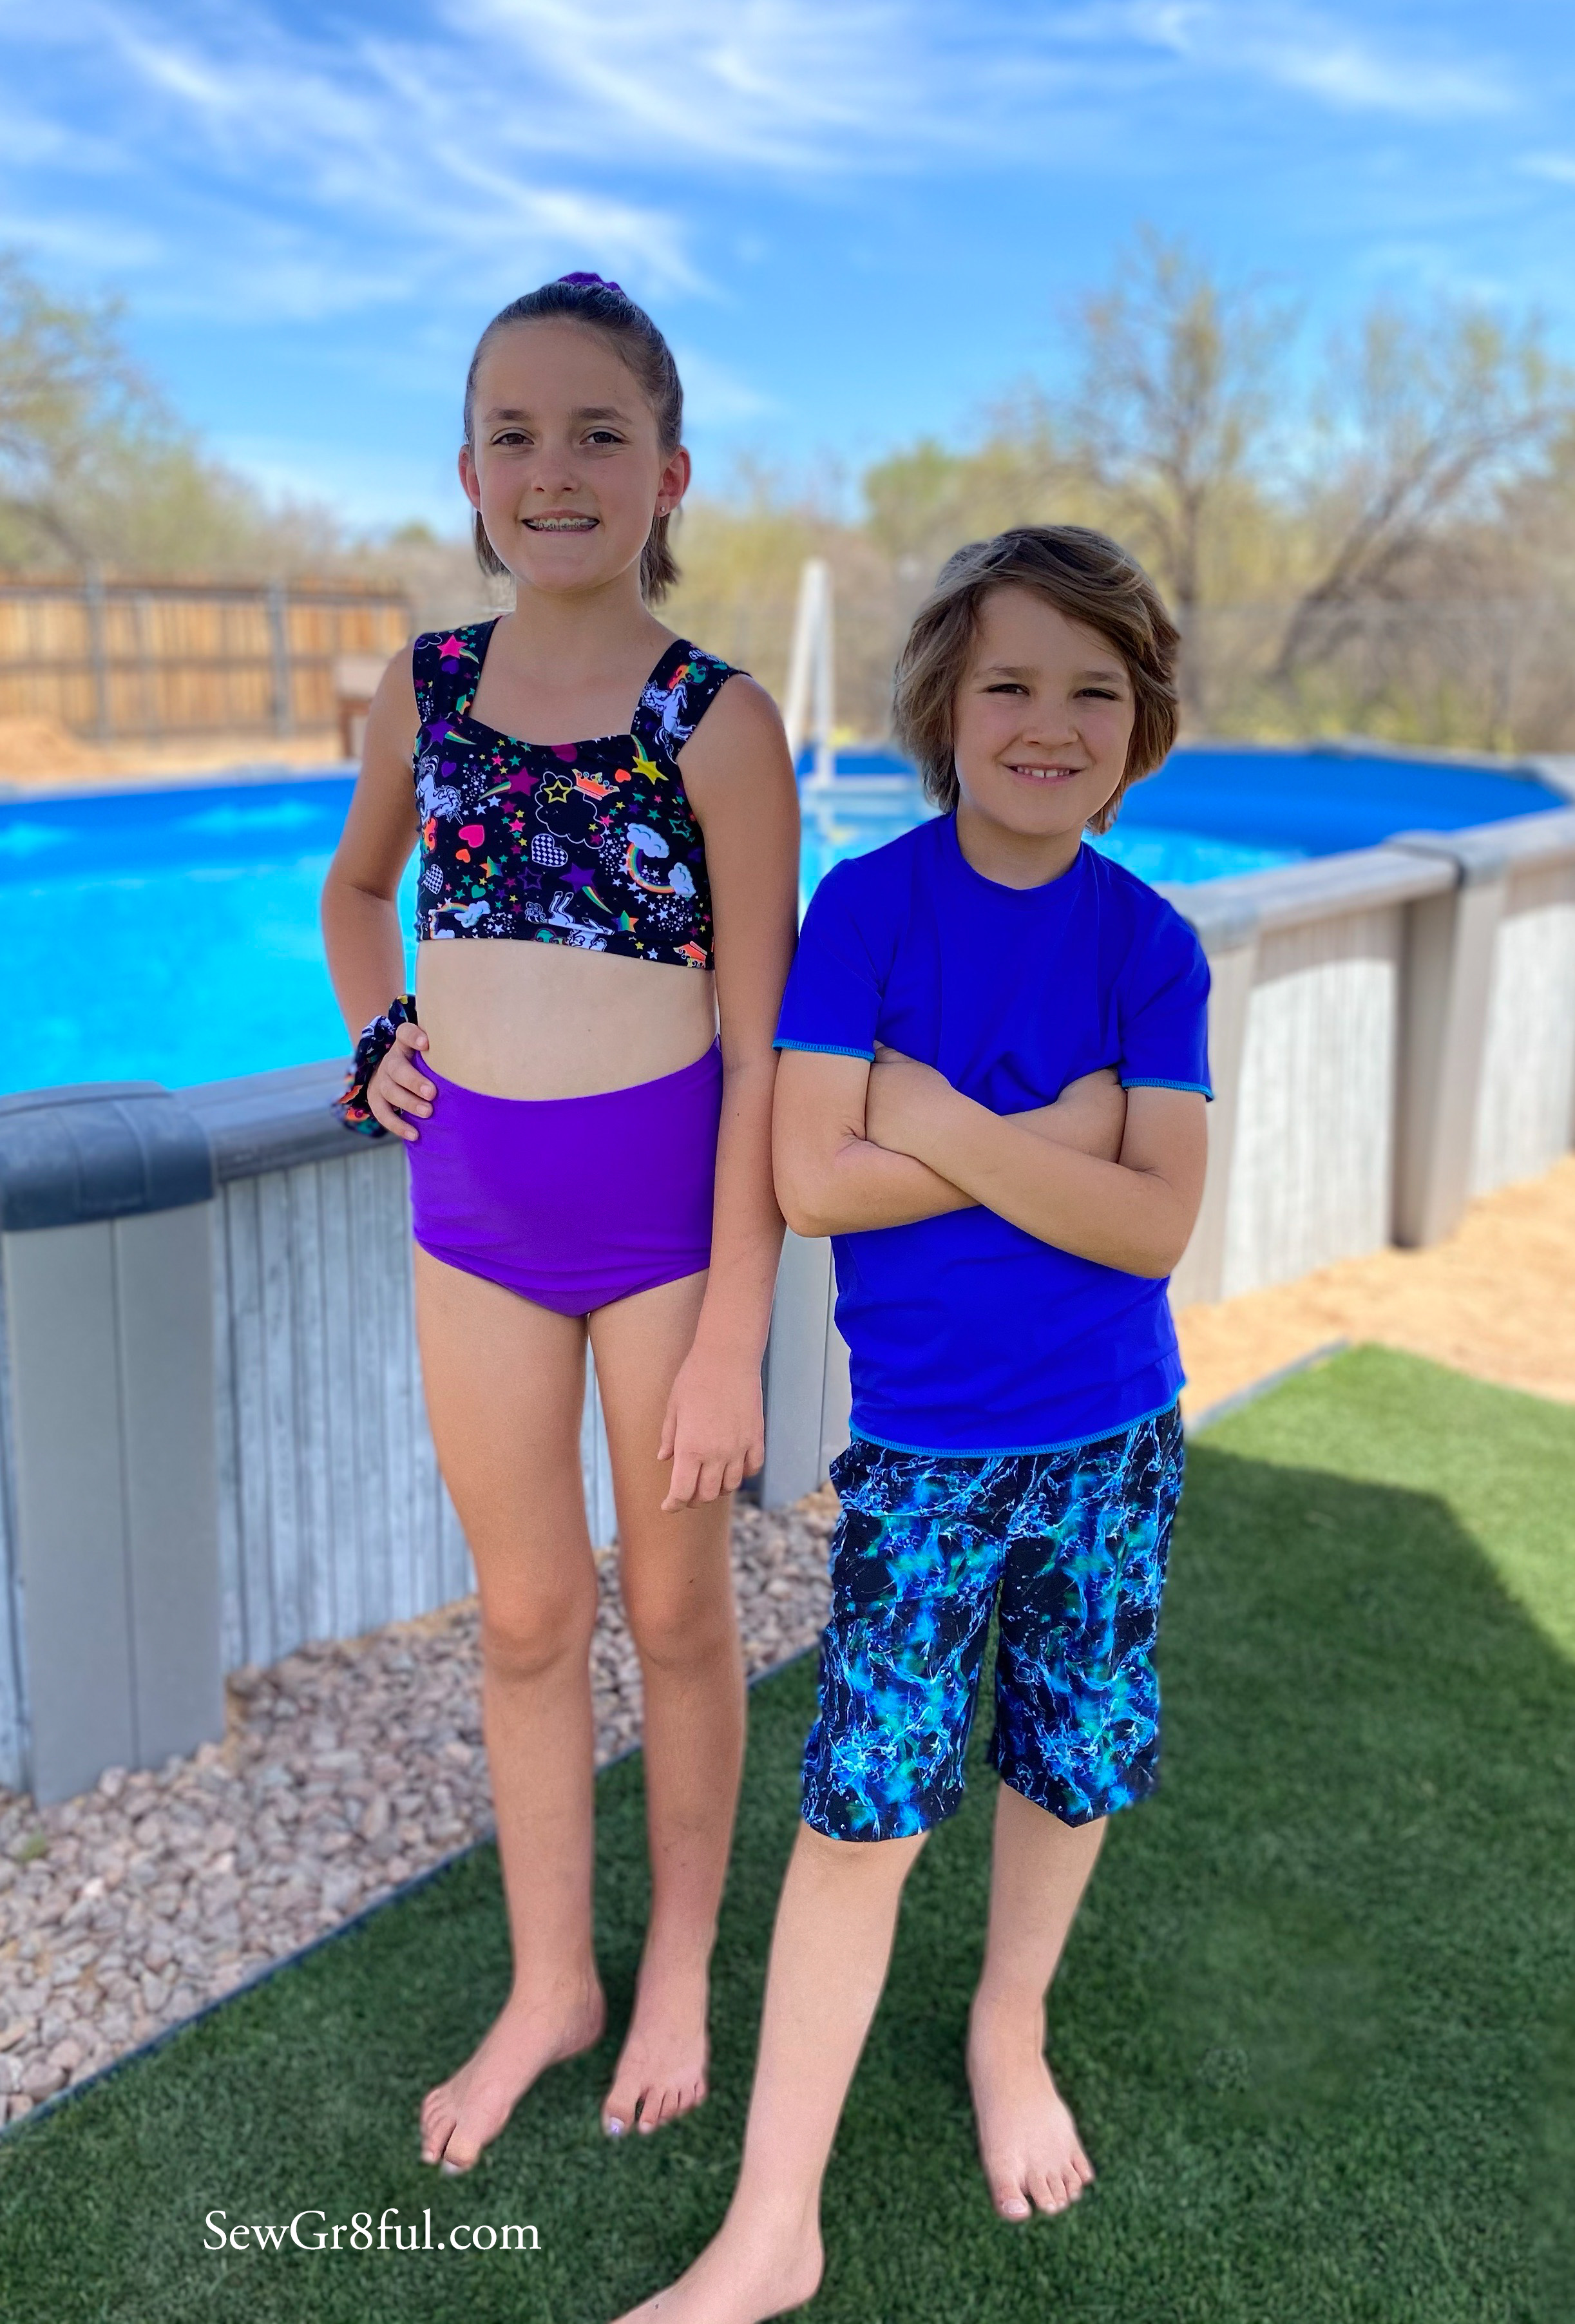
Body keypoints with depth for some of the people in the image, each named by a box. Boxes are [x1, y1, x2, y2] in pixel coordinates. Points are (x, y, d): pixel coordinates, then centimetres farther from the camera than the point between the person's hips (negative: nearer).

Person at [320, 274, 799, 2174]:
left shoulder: (718, 721, -11)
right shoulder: (425, 691, 2)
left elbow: (762, 1048, -12)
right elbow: (357, 885, 23)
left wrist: (731, 1337, -13)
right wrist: (376, 1043, 6)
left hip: (666, 1197, -4)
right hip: (472, 1200, 4)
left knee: (675, 1609, 13)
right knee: (525, 1613, 15)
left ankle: (678, 1974, 36)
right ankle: (548, 1983, 36)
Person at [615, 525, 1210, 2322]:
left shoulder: (1151, 946, -5)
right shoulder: (868, 906, -9)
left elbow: (1155, 1224, -13)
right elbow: (810, 1179, -17)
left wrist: (939, 1123, -19)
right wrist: (1060, 1137, -19)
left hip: (1112, 1438, 3)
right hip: (922, 1445, -2)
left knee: (1073, 1759, 16)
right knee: (865, 1799, -1)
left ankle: (1010, 2024, 46)